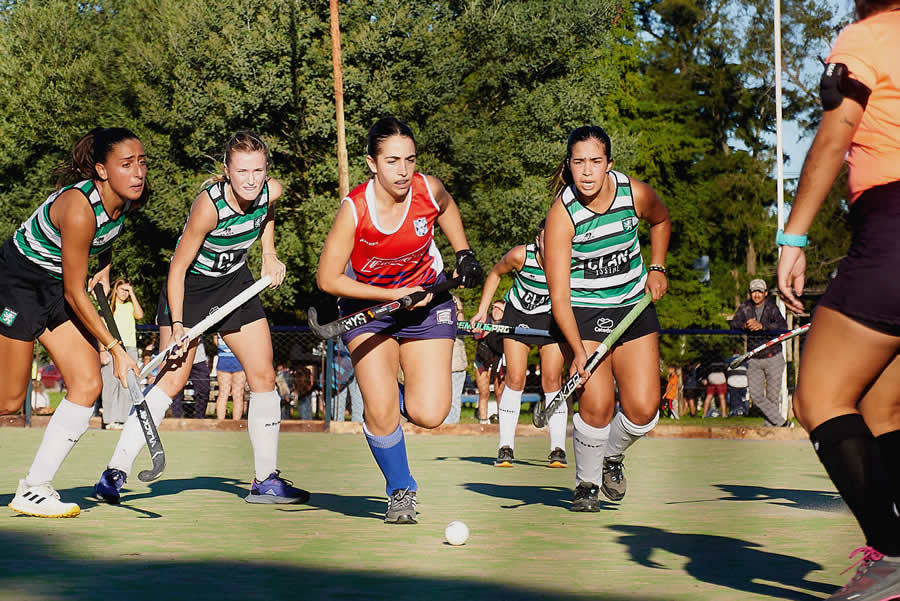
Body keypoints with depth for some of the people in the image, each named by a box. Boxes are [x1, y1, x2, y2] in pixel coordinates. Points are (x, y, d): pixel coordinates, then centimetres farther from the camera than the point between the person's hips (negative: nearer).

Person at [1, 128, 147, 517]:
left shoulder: (130, 199, -8)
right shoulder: (78, 208, -31)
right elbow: (75, 294, -24)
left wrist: (105, 268, 6)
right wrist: (115, 348, -21)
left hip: (56, 290, 8)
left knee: (89, 383, -5)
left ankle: (33, 489, -1)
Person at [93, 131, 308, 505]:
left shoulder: (271, 191, -15)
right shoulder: (209, 205, -31)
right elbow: (177, 268, -23)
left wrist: (269, 255, 4)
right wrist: (177, 326, -28)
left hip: (235, 282, 6)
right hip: (190, 283, -6)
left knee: (263, 376, 2)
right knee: (174, 376, -16)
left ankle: (266, 481, 12)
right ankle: (115, 472, -12)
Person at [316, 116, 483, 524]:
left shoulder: (429, 189, -17)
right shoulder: (354, 210, -26)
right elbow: (328, 279, -19)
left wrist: (463, 254, 7)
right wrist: (394, 295, -22)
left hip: (427, 298, 2)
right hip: (368, 303, -2)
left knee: (429, 415, -11)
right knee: (381, 413, -15)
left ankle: (402, 395, 26)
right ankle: (400, 491, 11)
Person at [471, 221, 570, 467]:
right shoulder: (520, 256, -26)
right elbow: (496, 273, -4)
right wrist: (482, 310, -3)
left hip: (553, 317, 0)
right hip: (517, 314, 0)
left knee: (552, 381, -6)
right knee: (515, 379, -5)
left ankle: (558, 449, 1)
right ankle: (505, 448, 0)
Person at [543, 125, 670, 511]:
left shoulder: (635, 193, -11)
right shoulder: (562, 214, -21)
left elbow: (660, 221, 17)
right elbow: (559, 296, -22)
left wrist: (656, 268, 7)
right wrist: (579, 351, -32)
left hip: (634, 305, 3)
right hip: (584, 313, -3)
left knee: (643, 411, -6)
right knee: (597, 404, -19)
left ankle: (613, 453, 28)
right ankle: (586, 483, 8)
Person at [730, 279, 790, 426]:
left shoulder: (772, 308, -12)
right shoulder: (745, 307, 0)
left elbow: (783, 326, -28)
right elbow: (734, 323, -13)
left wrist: (762, 326, -43)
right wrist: (745, 325, -36)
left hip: (773, 358, -3)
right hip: (754, 360, 3)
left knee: (772, 396, 1)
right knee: (756, 396, -5)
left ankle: (769, 426, 14)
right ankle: (782, 423, 2)